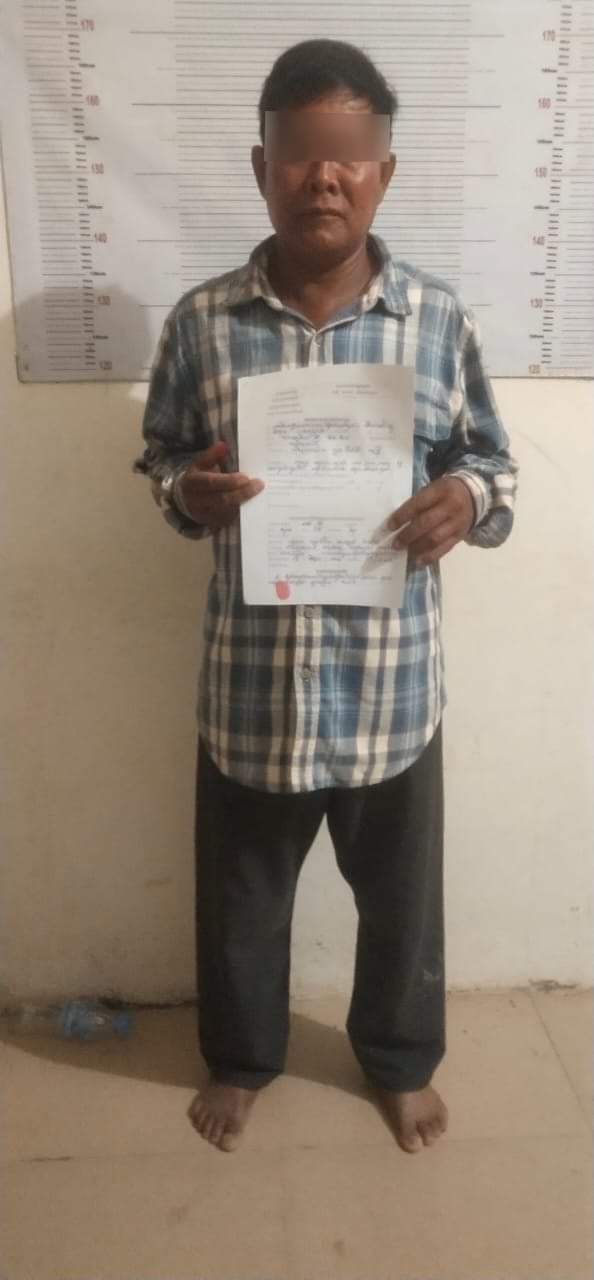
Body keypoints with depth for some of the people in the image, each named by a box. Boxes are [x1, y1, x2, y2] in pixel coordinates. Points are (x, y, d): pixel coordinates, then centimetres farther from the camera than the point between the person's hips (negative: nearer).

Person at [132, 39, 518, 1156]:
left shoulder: (440, 320, -4)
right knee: (240, 896, 19)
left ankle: (400, 1061, 50)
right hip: (252, 684, 0)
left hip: (391, 684, 1)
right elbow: (161, 461, 6)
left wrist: (468, 499, -18)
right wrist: (192, 492, -17)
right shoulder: (201, 321, -5)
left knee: (401, 898, 20)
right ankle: (241, 1058, 49)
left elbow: (494, 463, 4)